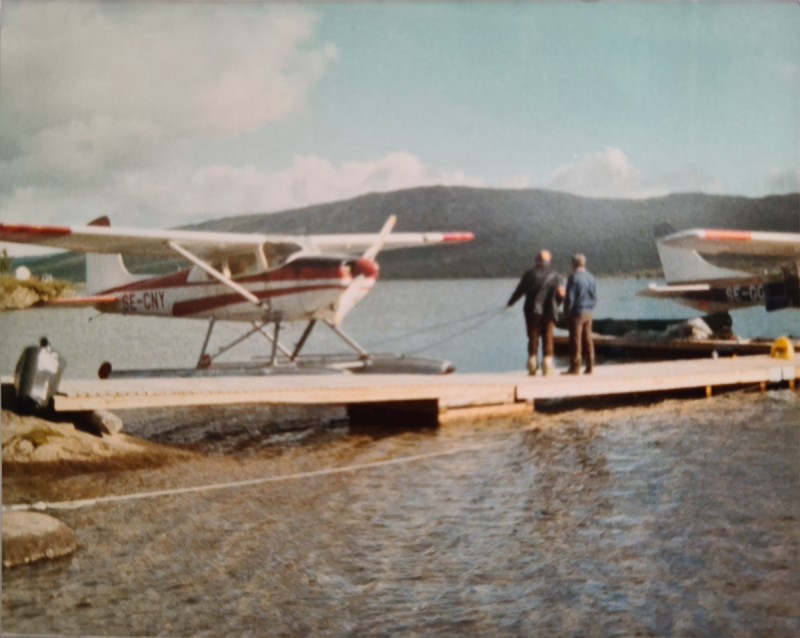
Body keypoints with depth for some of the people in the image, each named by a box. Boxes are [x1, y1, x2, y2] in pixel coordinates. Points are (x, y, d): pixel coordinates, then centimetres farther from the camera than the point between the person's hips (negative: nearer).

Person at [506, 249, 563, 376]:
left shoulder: (529, 274, -2)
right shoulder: (554, 276, 1)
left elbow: (519, 291, 3)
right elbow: (561, 294, -5)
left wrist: (509, 303, 19)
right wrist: (554, 306, 14)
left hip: (532, 312, 0)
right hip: (548, 312, 0)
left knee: (533, 339, 6)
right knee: (547, 340, 4)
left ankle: (532, 367, 4)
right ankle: (547, 368, 0)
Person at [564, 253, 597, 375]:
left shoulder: (574, 277, -13)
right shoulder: (591, 278, 8)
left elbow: (570, 298, -14)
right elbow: (594, 297, 13)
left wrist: (566, 313, -5)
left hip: (577, 313, -7)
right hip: (588, 313, 7)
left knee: (575, 341, -3)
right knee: (588, 340, 10)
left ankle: (575, 367, -2)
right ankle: (590, 367, 11)